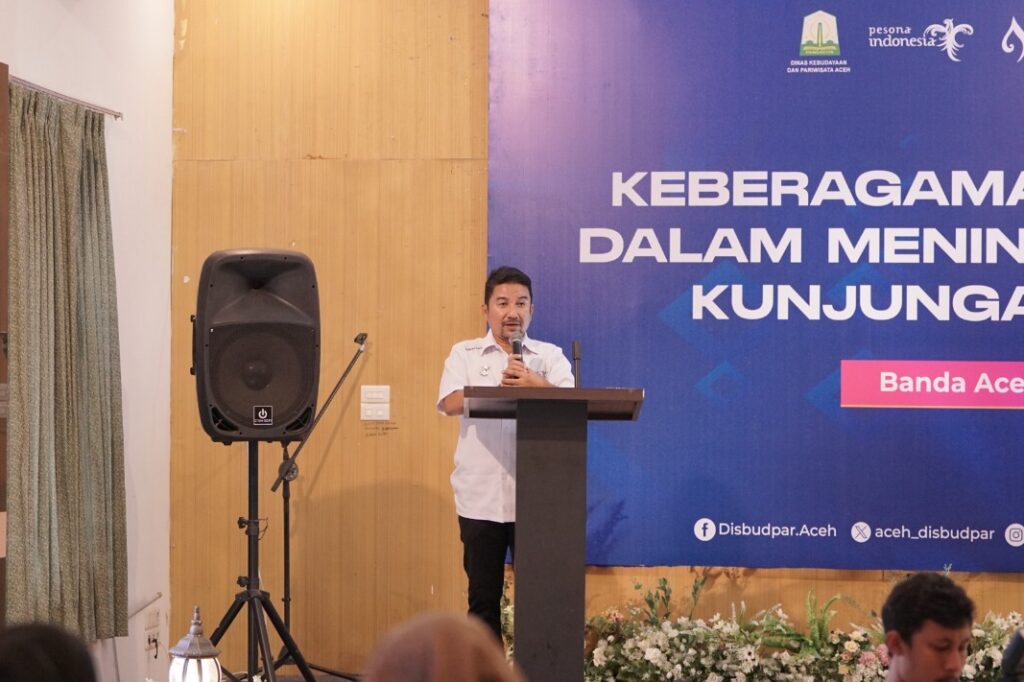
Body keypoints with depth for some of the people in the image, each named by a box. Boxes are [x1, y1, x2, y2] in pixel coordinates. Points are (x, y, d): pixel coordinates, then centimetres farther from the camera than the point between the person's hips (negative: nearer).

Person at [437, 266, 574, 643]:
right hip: (481, 498, 0)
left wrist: (536, 384, -25)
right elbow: (450, 403, -8)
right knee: (483, 597, 5)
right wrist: (499, 387, -23)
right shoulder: (464, 354, 9)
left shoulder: (550, 356, 10)